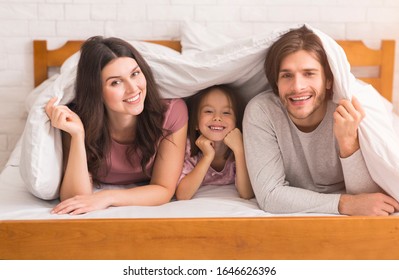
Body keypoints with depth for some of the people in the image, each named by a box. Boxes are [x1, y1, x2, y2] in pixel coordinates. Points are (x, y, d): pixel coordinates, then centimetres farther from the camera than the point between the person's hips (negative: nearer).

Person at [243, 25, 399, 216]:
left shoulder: (353, 116, -16)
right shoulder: (260, 111, -18)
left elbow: (368, 198, -17)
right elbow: (269, 195, -20)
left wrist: (349, 141, -32)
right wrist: (346, 204, -25)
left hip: (342, 222, 1)